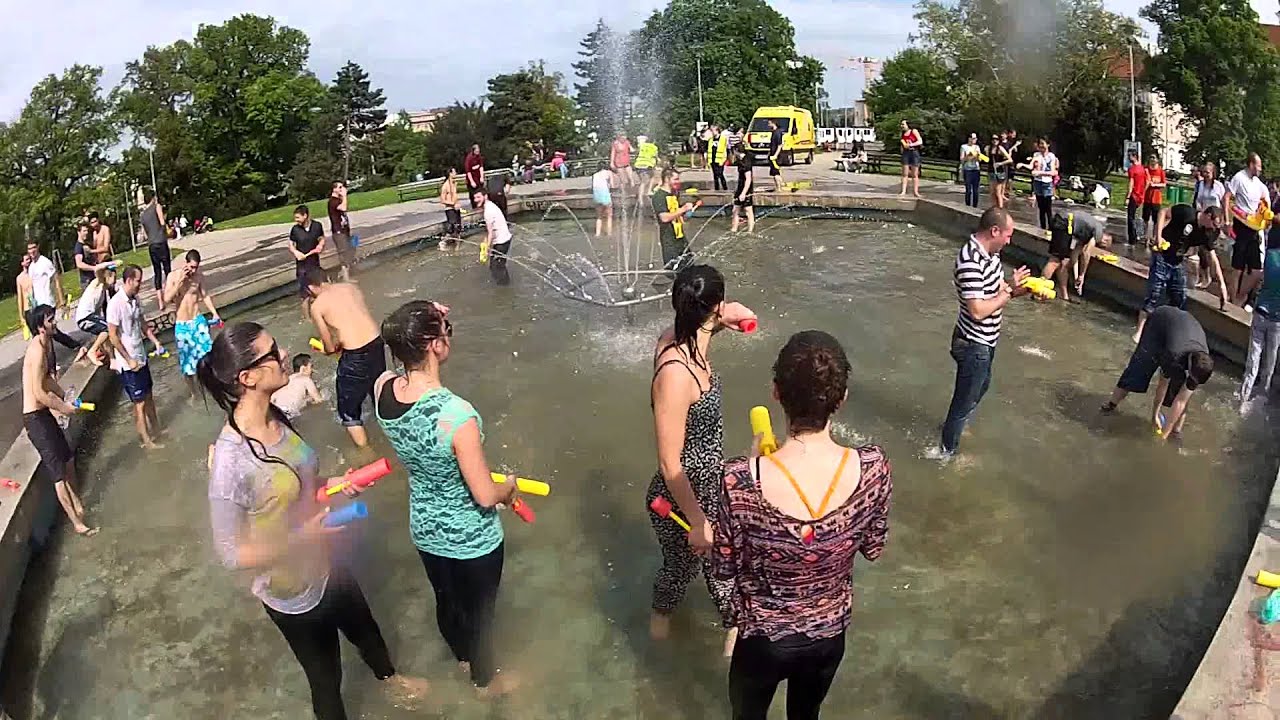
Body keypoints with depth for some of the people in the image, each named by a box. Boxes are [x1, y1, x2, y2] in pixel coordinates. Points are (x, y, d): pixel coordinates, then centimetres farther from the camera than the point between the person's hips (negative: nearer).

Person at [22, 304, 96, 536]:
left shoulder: (46, 345, 6)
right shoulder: (37, 351, -23)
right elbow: (38, 393, -25)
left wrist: (64, 398, 5)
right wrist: (64, 408, -13)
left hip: (43, 414, 10)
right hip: (35, 417, -10)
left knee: (68, 458, 23)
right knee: (58, 472, -3)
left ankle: (77, 505, 41)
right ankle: (77, 523, 4)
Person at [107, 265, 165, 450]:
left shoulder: (135, 299, 3)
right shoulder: (115, 304, -21)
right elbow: (113, 337, -20)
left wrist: (155, 341, 4)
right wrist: (129, 360, -17)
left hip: (141, 357, 8)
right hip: (128, 363, -8)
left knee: (148, 396, 19)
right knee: (139, 403, 4)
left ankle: (156, 430, 34)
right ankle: (147, 441, 16)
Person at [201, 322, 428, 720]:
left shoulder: (277, 418, -11)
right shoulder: (230, 460, -33)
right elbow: (231, 554, -25)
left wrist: (331, 483, -10)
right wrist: (302, 537, -30)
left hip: (326, 566, 8)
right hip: (293, 593, -7)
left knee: (365, 629, 34)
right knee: (326, 678, 19)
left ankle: (389, 678, 65)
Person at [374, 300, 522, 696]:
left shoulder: (383, 389, -18)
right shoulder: (457, 414, -37)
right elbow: (485, 496, -28)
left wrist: (430, 320, -8)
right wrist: (509, 486, -5)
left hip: (424, 530, 6)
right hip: (471, 539, -6)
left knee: (446, 600, 32)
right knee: (478, 611, 23)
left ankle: (463, 657, 61)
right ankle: (486, 679, 51)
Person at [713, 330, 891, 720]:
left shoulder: (742, 481, -34)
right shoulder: (873, 467, -25)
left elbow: (723, 569, -16)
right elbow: (873, 549, -7)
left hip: (764, 639, -2)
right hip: (830, 633, 3)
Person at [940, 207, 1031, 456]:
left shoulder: (990, 252, -1)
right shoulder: (970, 262, -30)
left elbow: (998, 289, 8)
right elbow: (978, 311, -31)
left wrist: (1026, 288, -8)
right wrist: (1011, 291, -21)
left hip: (985, 340, 10)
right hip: (974, 344, -10)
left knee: (981, 386, 31)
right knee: (965, 399, 7)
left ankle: (955, 425, 53)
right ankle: (947, 449, 26)